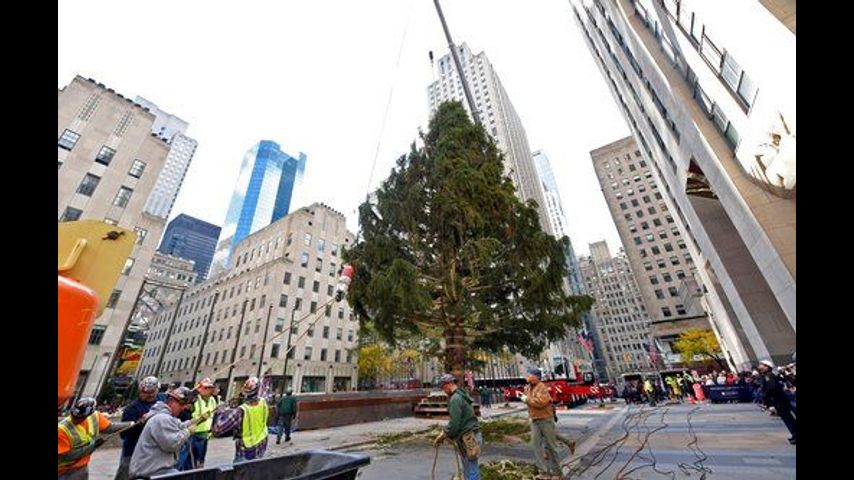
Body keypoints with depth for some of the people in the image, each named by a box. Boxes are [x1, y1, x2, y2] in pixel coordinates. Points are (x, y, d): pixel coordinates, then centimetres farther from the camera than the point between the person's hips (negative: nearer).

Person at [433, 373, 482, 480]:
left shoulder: (455, 399, -18)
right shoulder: (462, 395, 13)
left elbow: (454, 424, -21)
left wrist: (441, 437, -9)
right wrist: (444, 431, 15)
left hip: (467, 439, -10)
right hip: (471, 437, 10)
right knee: (471, 470, 18)